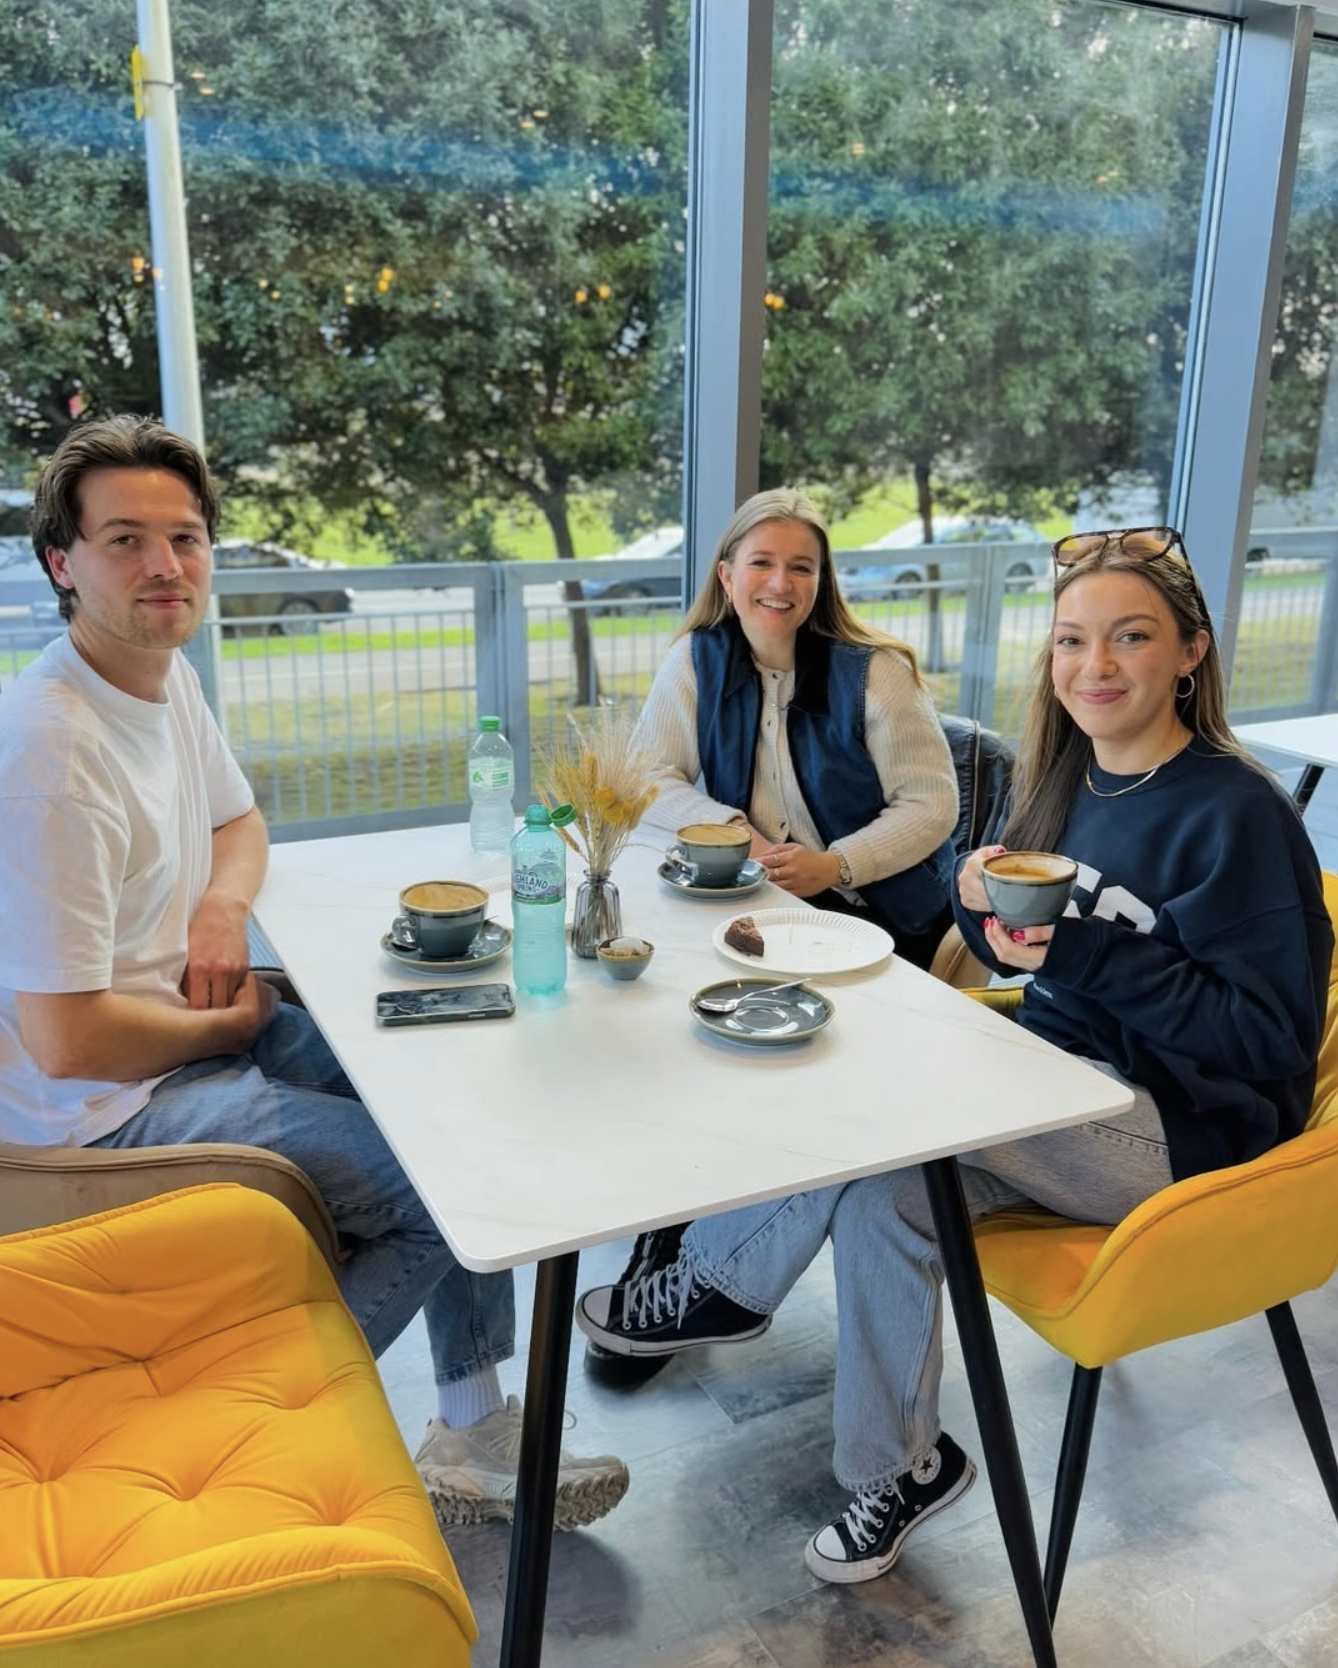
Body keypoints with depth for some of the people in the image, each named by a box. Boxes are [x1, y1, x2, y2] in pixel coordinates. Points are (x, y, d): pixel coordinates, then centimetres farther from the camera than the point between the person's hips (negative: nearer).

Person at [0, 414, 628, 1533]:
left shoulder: (167, 674, 4)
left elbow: (238, 823, 21)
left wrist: (224, 906, -2)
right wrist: (227, 1024, -9)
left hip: (205, 1034, 10)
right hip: (111, 1105, -9)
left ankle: (473, 1433, 13)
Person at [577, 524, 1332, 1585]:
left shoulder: (1236, 814, -17)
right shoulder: (1067, 776, 5)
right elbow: (1020, 958, 12)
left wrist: (1082, 949, -27)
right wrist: (983, 898, -12)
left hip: (1184, 1127, -7)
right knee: (881, 1191, -17)